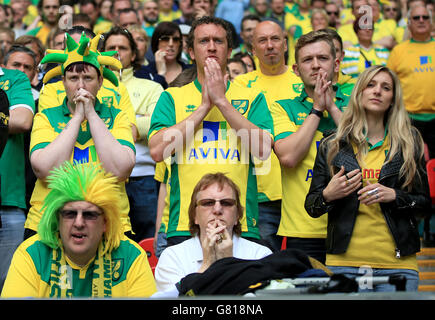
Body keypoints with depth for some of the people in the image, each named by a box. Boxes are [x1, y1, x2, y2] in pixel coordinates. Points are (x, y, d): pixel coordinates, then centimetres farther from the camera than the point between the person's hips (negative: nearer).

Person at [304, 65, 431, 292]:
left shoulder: (409, 143, 9)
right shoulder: (332, 146, 9)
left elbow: (424, 203, 9)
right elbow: (311, 207, 11)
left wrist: (393, 196, -9)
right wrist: (328, 195, -10)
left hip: (397, 264, 0)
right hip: (344, 262, 0)